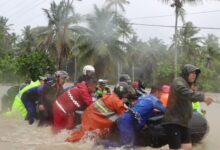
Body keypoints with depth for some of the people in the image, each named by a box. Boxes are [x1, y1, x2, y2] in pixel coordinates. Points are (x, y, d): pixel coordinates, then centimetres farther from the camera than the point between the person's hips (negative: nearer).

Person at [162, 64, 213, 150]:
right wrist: (203, 97, -44)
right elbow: (188, 94, -34)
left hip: (182, 122, 10)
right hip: (173, 122, -10)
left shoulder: (187, 84, 23)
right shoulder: (178, 82, -13)